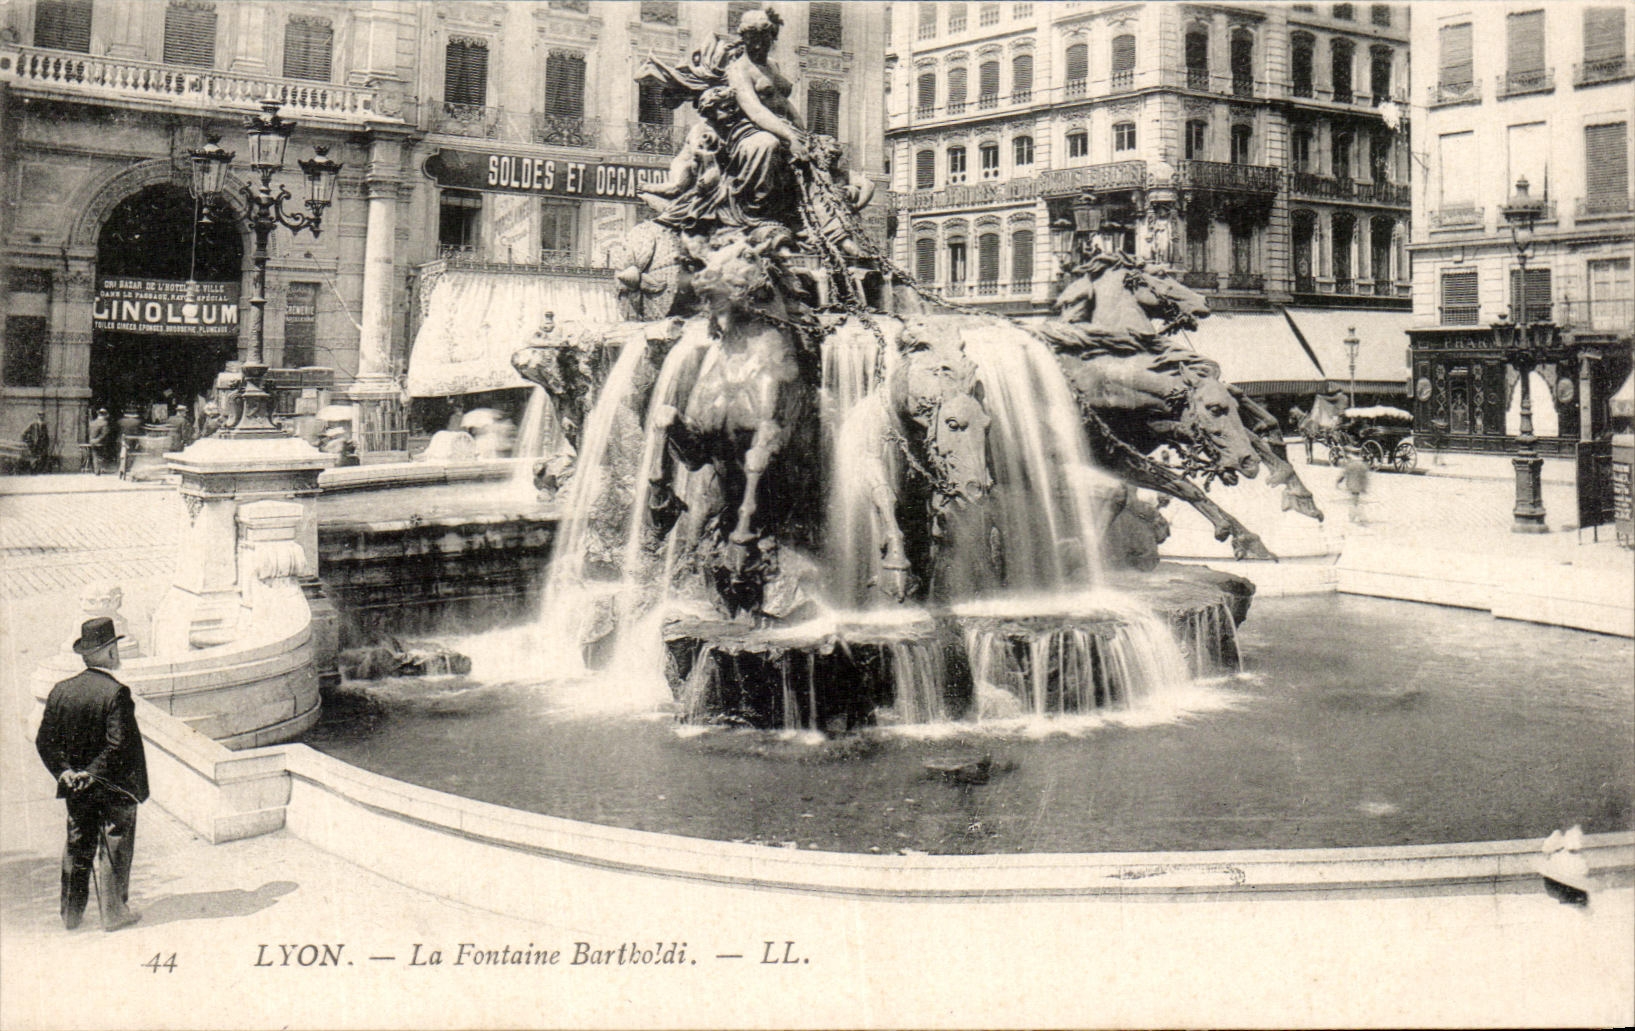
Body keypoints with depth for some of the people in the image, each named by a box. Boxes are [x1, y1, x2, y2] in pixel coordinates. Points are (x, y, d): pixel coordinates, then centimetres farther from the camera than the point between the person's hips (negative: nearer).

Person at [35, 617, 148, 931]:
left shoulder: (61, 691, 0)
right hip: (114, 788, -6)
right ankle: (113, 912, 14)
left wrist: (64, 772, -2)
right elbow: (119, 744, -23)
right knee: (114, 847, 6)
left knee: (76, 847, 17)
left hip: (76, 789, 6)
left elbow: (44, 741, 0)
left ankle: (71, 912, 26)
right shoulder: (116, 693, -19)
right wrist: (94, 773, -14)